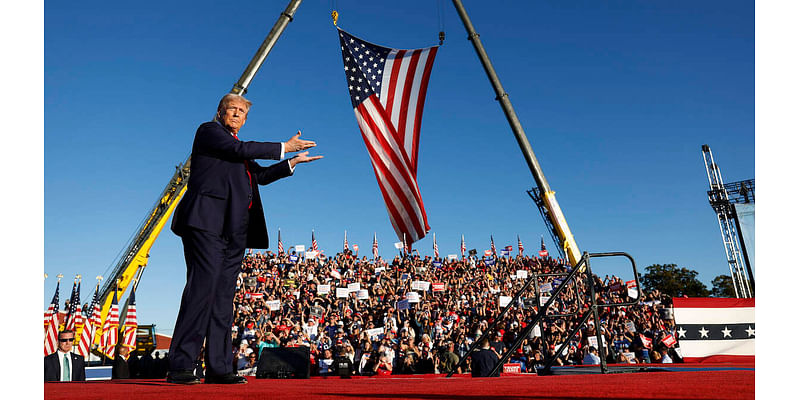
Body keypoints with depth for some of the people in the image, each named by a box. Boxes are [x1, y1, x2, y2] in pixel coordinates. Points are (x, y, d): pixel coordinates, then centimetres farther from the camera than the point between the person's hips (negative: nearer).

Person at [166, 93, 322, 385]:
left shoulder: (236, 146, 29)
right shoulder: (209, 130, 6)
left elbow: (260, 175, 32)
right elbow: (241, 150, -9)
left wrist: (293, 162, 27)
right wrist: (284, 148, -3)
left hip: (234, 230, 8)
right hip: (207, 221, -8)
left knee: (224, 296, 4)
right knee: (202, 287, -16)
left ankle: (219, 368, 5)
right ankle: (179, 366, -13)